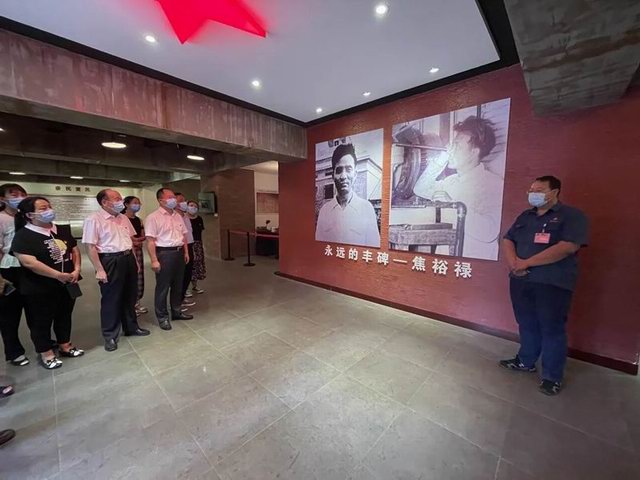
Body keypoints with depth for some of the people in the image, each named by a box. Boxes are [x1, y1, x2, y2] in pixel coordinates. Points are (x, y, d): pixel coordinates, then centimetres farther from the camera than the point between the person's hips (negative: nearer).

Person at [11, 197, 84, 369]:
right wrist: (58, 275, -21)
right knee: (41, 322, 10)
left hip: (68, 284, 5)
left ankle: (65, 346, 33)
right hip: (39, 289, -5)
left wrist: (76, 270, -6)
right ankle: (46, 354, 26)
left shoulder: (62, 231, 5)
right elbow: (29, 262, -21)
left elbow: (75, 250, 10)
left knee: (64, 317, 17)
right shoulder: (23, 235, -13)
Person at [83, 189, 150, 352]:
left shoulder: (123, 218, 10)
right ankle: (110, 336, 21)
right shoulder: (94, 220, -11)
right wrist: (99, 270, -18)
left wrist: (135, 260, 14)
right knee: (111, 300, 5)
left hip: (128, 259, 7)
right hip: (110, 261, -7)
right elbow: (90, 247, -15)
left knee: (130, 296, 16)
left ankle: (131, 327, 33)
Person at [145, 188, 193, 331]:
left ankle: (177, 311, 30)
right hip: (164, 253, -7)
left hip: (179, 252, 7)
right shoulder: (153, 217, -10)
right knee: (163, 287, 4)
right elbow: (150, 240, -14)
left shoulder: (177, 216, 11)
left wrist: (186, 252, 12)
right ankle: (162, 317, 18)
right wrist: (154, 260, -18)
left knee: (178, 284, 15)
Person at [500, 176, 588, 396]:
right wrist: (513, 262, -11)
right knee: (527, 324, 16)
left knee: (552, 329, 5)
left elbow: (568, 247, -17)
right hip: (520, 281, 5)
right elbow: (508, 240, 9)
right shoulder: (525, 216, 14)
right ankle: (526, 361, 32)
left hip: (553, 284, -5)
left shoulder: (571, 215, -4)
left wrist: (526, 262, -18)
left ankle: (552, 376, 21)